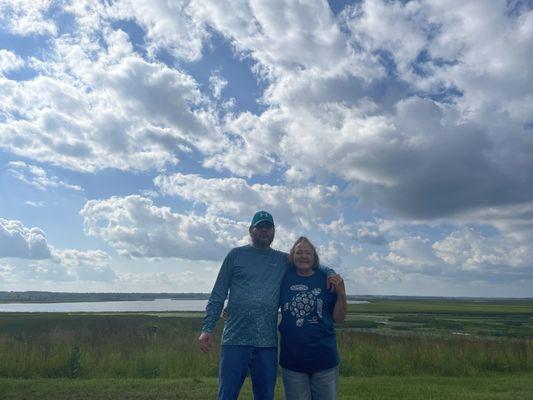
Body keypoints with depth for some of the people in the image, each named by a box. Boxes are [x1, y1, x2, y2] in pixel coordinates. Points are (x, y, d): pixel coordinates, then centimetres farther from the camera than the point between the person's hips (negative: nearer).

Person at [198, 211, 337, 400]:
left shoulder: (284, 260, 12)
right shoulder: (236, 255, 5)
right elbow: (218, 295, 4)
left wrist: (331, 273, -1)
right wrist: (207, 329, -4)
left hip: (267, 343, 3)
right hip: (235, 340, -2)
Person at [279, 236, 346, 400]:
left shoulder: (326, 279, -2)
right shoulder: (285, 279, -3)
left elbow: (338, 318, 2)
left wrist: (341, 294, -13)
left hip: (324, 358, 1)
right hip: (293, 358, 0)